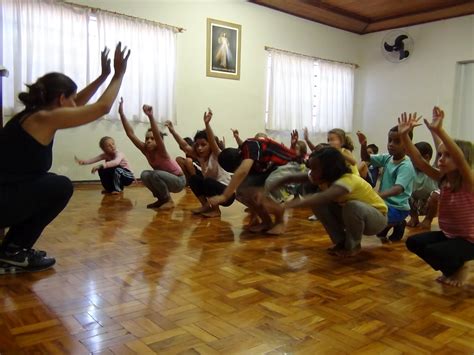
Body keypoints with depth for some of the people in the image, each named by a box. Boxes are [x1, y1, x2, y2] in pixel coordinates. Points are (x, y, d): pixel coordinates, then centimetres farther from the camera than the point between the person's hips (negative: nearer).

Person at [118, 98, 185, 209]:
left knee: (155, 174, -29)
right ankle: (162, 199, 2)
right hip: (163, 178, 7)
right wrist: (121, 114, -26)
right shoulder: (146, 150, -10)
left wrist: (150, 116, -60)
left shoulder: (161, 152, -26)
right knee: (145, 175, -13)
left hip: (178, 181, -7)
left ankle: (169, 200, -12)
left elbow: (158, 135, -47)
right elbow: (130, 134, -18)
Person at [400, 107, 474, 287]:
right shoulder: (443, 179, -3)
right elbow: (418, 160, -12)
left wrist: (439, 131, -53)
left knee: (432, 252, -28)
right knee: (413, 242, -4)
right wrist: (405, 136, -26)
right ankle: (451, 266, 14)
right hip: (447, 235, 7)